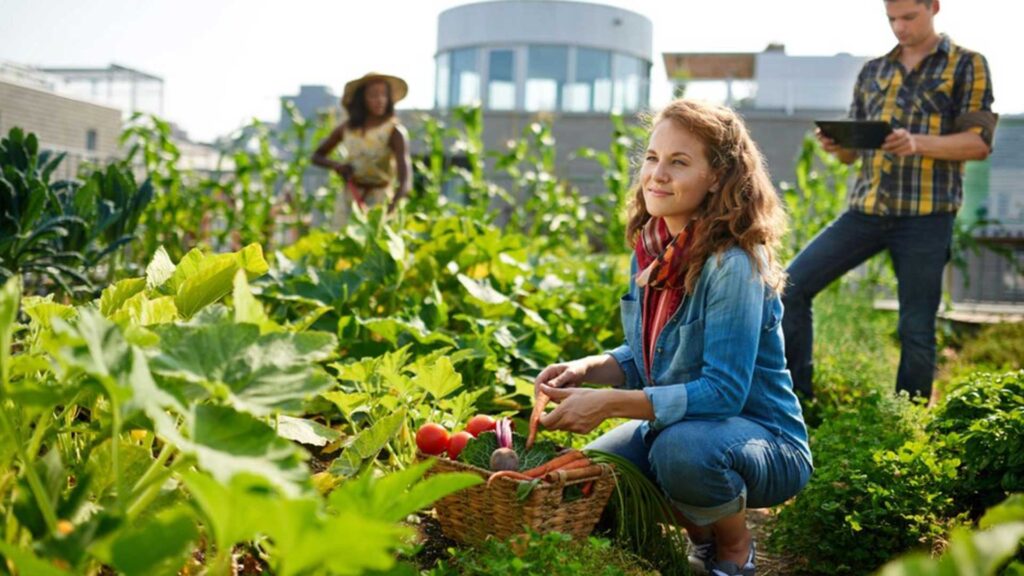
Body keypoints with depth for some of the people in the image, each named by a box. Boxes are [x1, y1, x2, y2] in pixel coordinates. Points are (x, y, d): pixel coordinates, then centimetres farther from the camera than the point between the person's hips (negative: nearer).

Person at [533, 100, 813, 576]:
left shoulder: (733, 265, -24)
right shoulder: (651, 249, -1)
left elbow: (723, 390, -27)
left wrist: (609, 403, -31)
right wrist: (586, 369, -10)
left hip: (765, 443, -7)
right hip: (674, 423, 7)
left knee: (681, 448, -36)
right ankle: (701, 535, 18)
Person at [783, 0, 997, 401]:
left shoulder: (967, 65, 5)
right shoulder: (872, 72, 17)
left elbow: (980, 143, -4)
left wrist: (918, 143, -20)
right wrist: (835, 146, -7)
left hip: (925, 217, -4)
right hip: (865, 209, 4)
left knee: (916, 329, 0)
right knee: (791, 286, -6)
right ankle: (797, 398, 5)